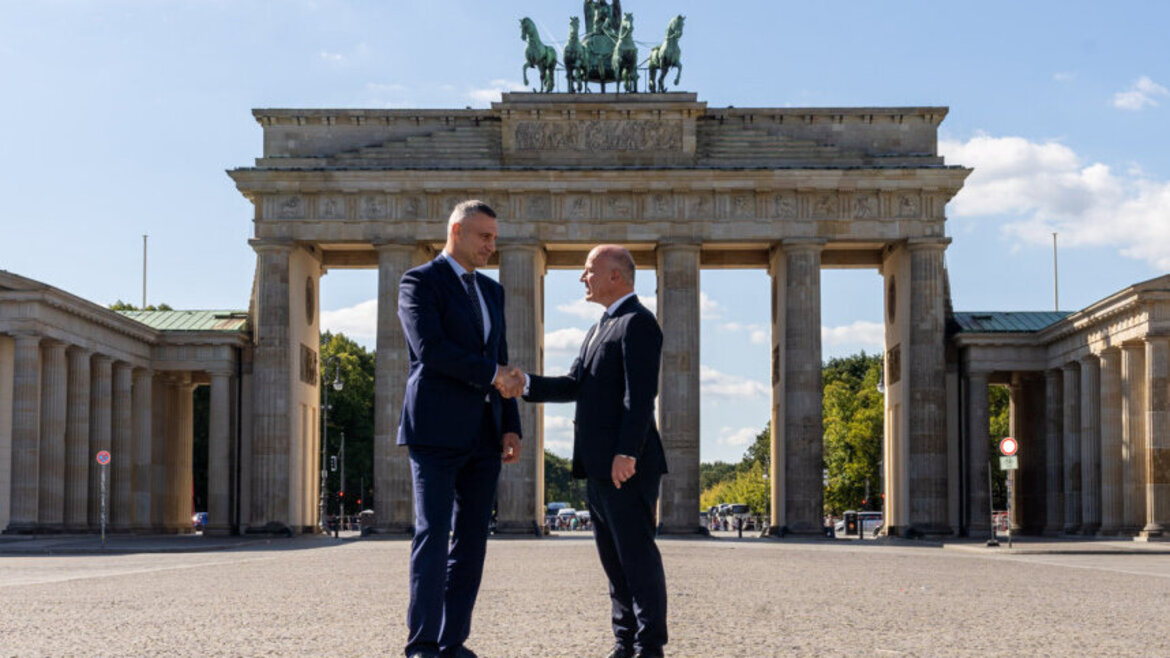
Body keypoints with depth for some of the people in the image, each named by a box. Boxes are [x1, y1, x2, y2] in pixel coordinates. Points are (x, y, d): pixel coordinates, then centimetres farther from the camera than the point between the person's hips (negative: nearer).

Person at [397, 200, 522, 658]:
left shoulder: (491, 291, 19)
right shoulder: (419, 282, -2)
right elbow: (429, 348, -17)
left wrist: (511, 426, 9)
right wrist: (490, 374, -13)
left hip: (483, 435, 7)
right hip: (436, 430, -7)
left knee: (471, 541, 4)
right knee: (433, 534, -9)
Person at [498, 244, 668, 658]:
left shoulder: (638, 323, -8)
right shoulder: (600, 329, 23)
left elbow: (640, 394, -18)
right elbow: (575, 386, 15)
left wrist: (627, 453, -25)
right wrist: (527, 385, -1)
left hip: (627, 465, -10)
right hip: (599, 466, 10)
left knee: (637, 555, -6)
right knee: (613, 558, 11)